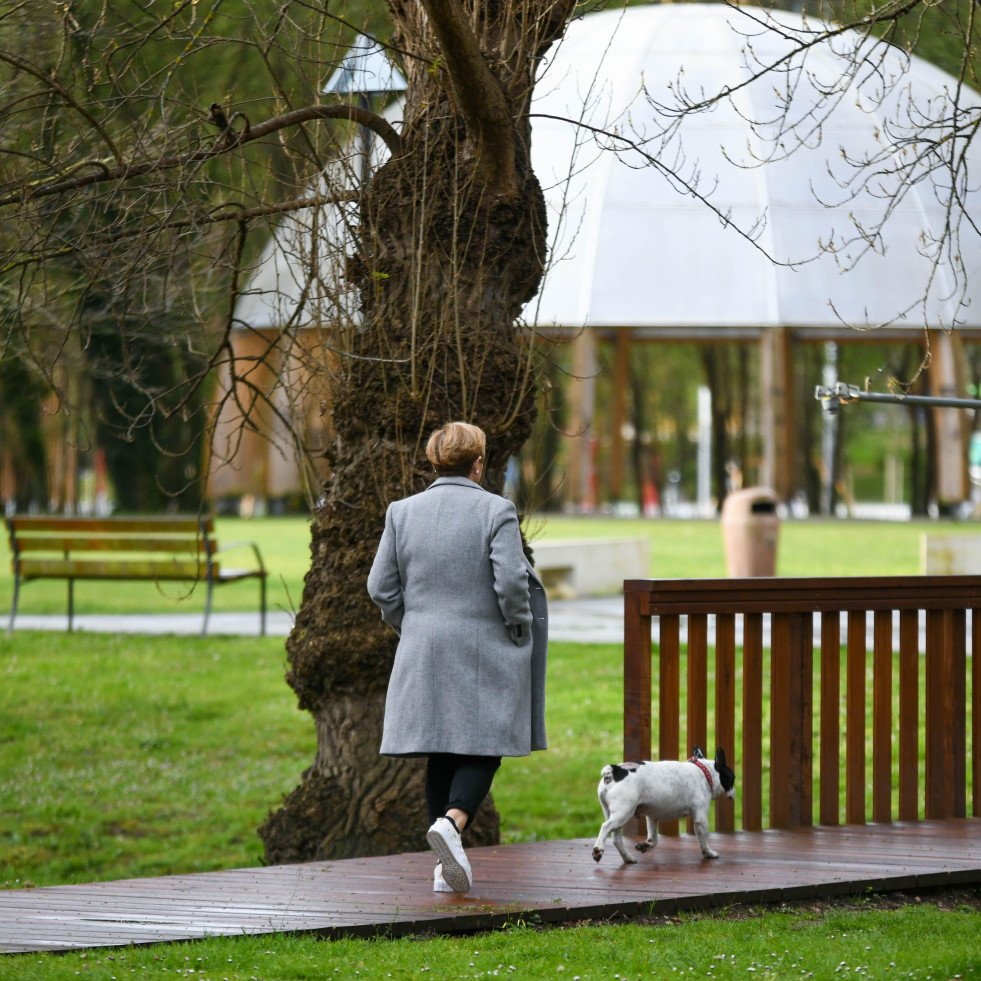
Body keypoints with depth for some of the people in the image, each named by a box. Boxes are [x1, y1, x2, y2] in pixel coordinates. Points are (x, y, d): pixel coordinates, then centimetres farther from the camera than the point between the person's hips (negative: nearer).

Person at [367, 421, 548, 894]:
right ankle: (452, 821, -24)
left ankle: (447, 865, 10)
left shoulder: (402, 512, 3)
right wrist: (520, 629, 0)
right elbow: (511, 583, -16)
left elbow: (381, 587, 2)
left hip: (424, 657, 4)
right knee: (483, 747, 2)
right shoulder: (496, 511, -9)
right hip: (486, 654, -4)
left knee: (441, 755, 10)